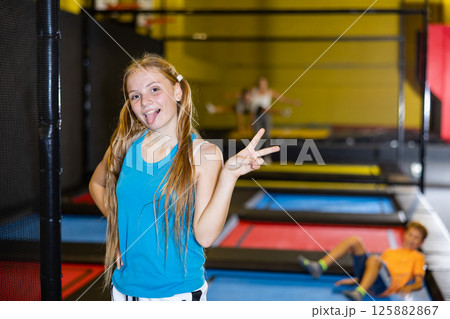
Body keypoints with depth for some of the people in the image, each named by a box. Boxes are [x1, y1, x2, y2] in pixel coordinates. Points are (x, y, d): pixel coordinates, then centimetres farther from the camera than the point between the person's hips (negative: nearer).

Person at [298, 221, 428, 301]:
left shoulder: (417, 257, 21)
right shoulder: (389, 252, 35)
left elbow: (419, 282, 7)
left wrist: (409, 287, -16)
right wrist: (353, 280, 15)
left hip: (386, 285, -5)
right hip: (365, 280, 5)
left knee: (374, 259, -37)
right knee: (353, 240, -8)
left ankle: (359, 293, -53)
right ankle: (318, 267, -21)